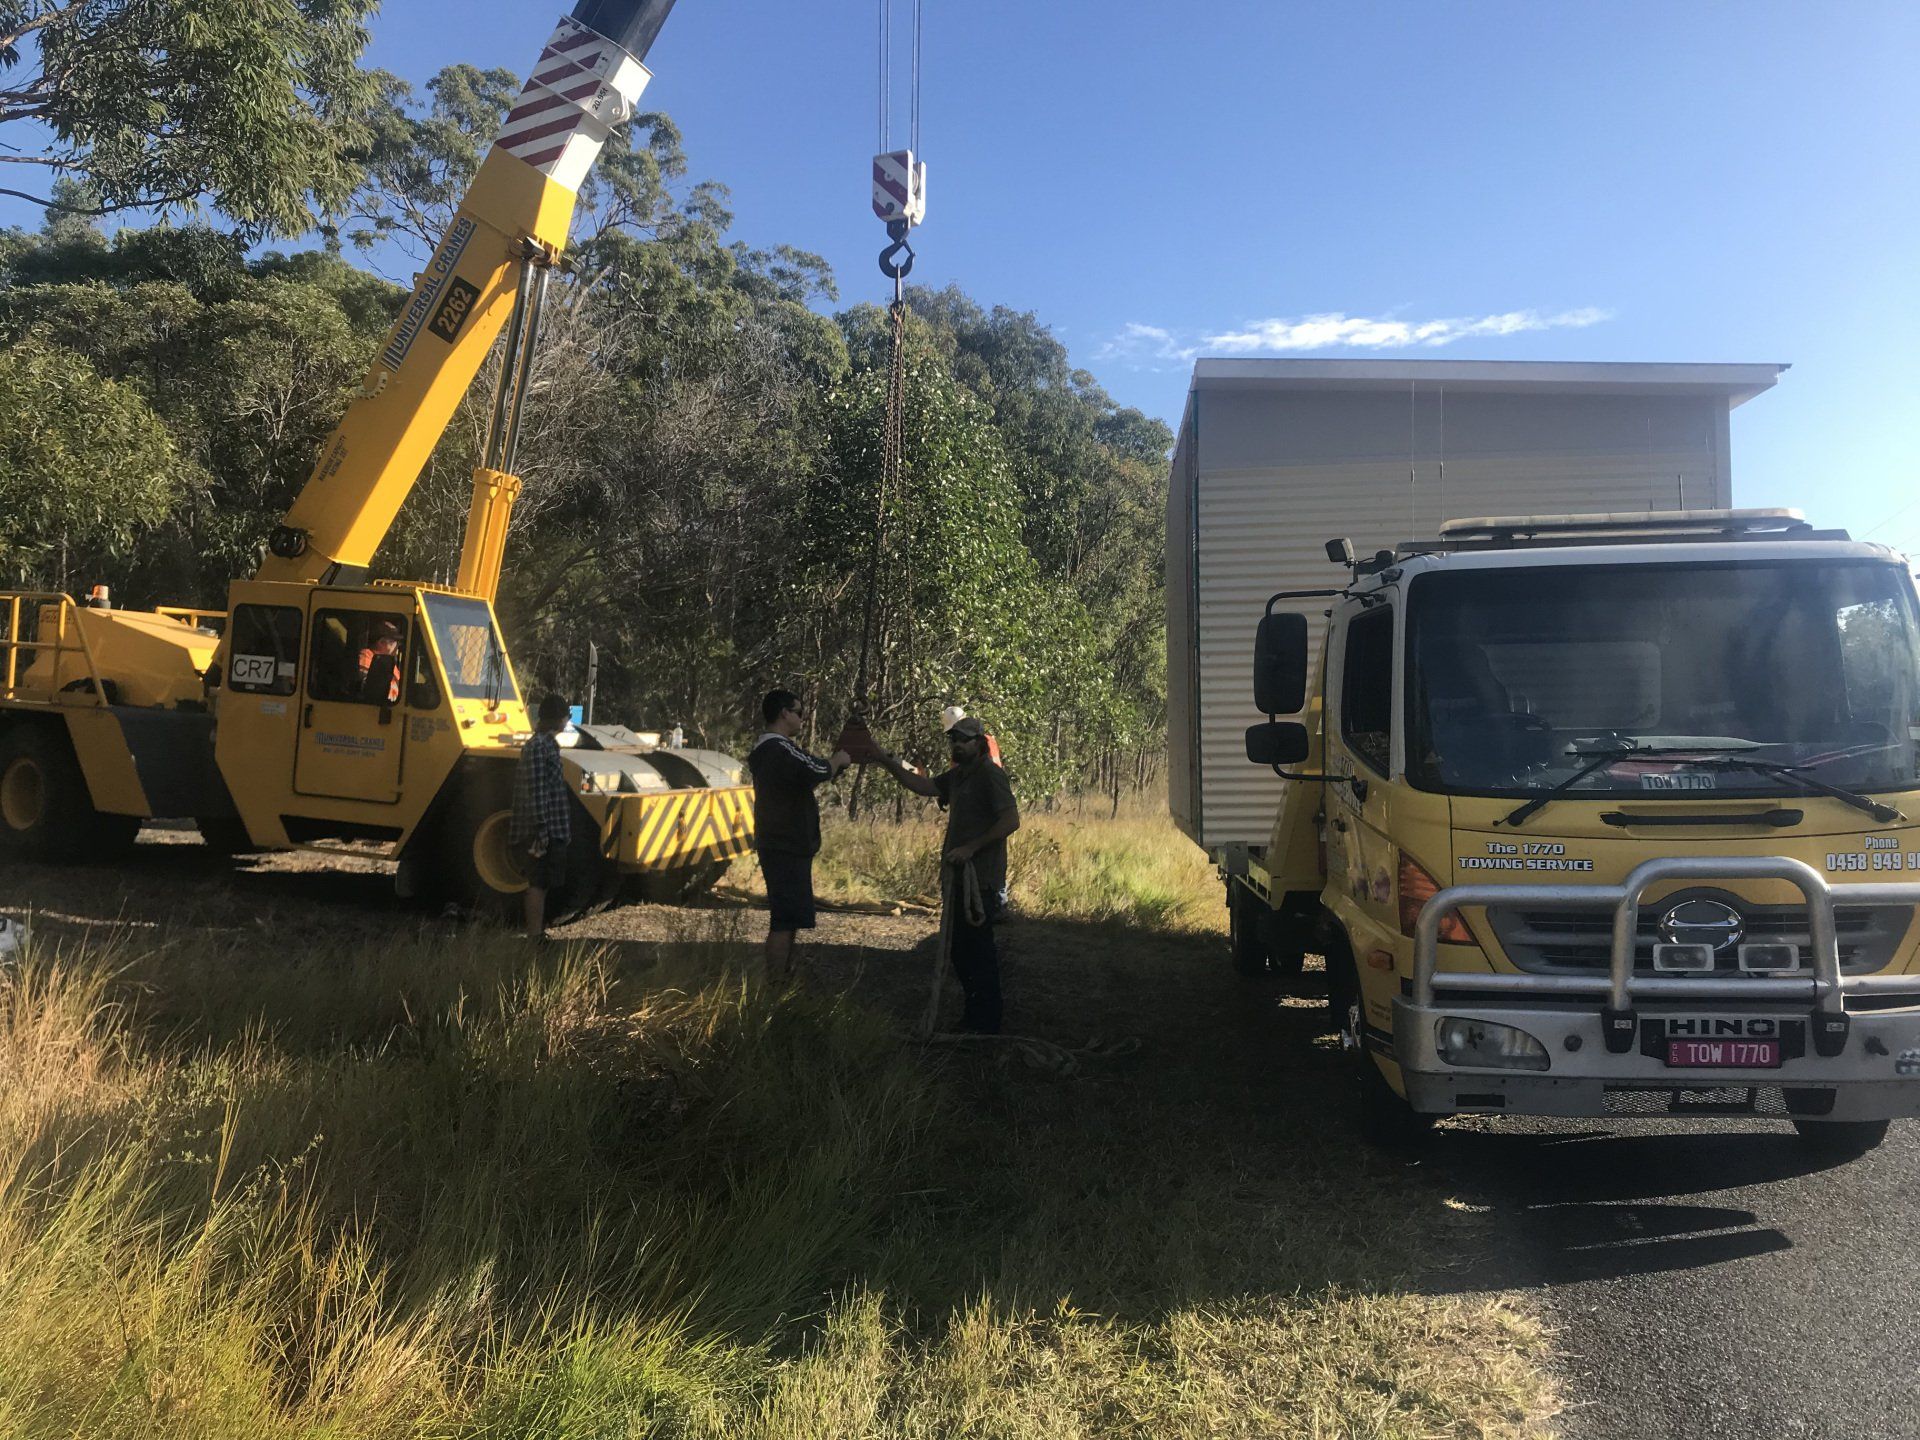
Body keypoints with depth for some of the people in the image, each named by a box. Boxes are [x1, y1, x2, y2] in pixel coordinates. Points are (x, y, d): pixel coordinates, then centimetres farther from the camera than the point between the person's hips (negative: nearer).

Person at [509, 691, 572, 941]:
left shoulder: (546, 743, 17)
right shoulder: (538, 746, -15)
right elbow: (535, 792, -20)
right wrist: (541, 830, -23)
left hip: (550, 830, 10)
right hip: (544, 832, -10)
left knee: (539, 884, 15)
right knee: (538, 884, -6)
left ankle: (536, 935, 22)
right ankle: (535, 938, -2)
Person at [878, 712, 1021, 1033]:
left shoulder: (990, 775, -12)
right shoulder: (957, 776, 16)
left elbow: (1011, 820, -20)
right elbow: (923, 786, 7)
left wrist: (971, 848, -20)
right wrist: (887, 762, -4)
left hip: (981, 878, -9)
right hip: (958, 875, 10)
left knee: (979, 951, -4)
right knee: (959, 949, 16)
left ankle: (987, 1024, 6)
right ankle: (973, 1016, 28)